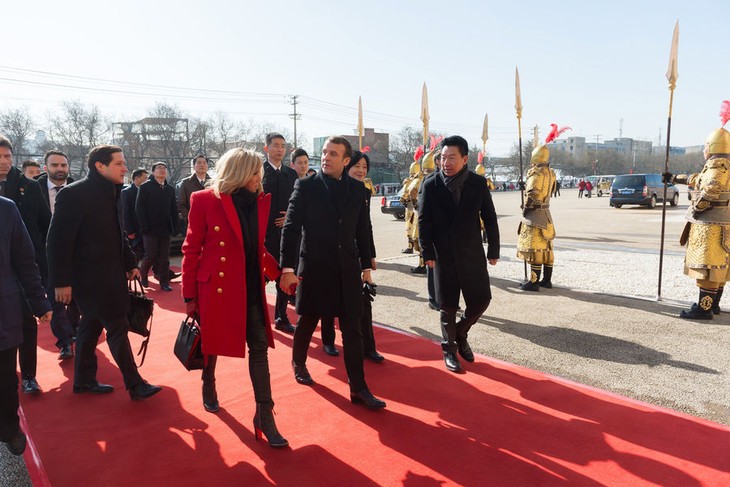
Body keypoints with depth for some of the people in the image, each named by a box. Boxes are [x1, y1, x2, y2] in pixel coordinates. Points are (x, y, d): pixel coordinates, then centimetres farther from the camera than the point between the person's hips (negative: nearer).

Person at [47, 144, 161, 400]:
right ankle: (135, 384, 7)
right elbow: (58, 240, -19)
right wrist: (62, 281, -19)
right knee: (117, 327, -4)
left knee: (92, 324, 17)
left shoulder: (111, 192, 9)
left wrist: (130, 263, 14)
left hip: (109, 274, 9)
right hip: (89, 276, -9)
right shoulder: (74, 194, -17)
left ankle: (84, 380, 32)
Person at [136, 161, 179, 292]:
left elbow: (174, 209, 12)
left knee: (164, 257, 4)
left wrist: (175, 227, 4)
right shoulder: (145, 187, 0)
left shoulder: (170, 189, 12)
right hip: (151, 229, -4)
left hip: (165, 229, 4)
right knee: (151, 255, -2)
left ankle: (164, 282, 11)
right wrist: (144, 227, -12)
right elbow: (139, 208, -6)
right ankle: (142, 274, 24)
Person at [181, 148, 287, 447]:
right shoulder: (205, 200, -10)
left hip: (251, 288, 4)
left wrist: (278, 272, 5)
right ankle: (208, 386, 46)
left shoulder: (260, 201, 5)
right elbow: (191, 250, -6)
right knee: (212, 343, 16)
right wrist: (190, 296, -5)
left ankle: (264, 416, 6)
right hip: (215, 288, -3)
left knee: (259, 348, -1)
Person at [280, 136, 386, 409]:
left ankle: (358, 389, 12)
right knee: (308, 322, 14)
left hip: (347, 269, 3)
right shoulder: (306, 186, -6)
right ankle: (298, 363, 42)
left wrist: (366, 266, 11)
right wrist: (287, 268, -12)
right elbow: (291, 228, -8)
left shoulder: (357, 189, 4)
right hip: (314, 269, -2)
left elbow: (362, 230, 9)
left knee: (352, 330, 4)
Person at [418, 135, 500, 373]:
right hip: (443, 256, -1)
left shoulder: (478, 183, -2)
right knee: (448, 306, 6)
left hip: (473, 254, 2)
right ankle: (449, 349, 25)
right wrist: (428, 253, -6)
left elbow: (489, 219, 4)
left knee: (481, 300, 3)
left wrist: (493, 250, 4)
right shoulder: (431, 185, -5)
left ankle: (460, 333, 31)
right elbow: (423, 222, -2)